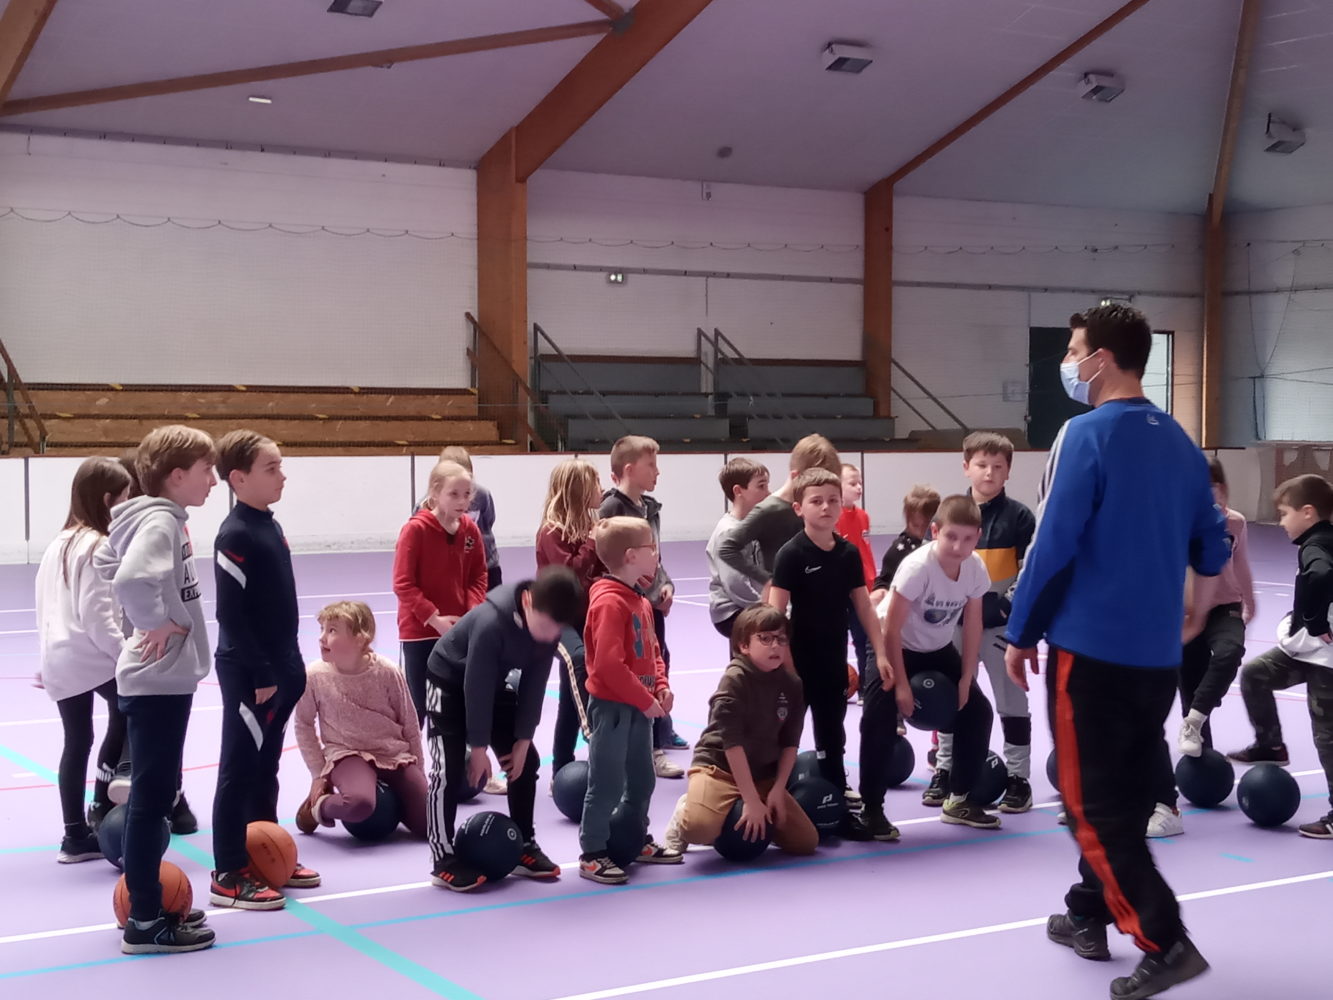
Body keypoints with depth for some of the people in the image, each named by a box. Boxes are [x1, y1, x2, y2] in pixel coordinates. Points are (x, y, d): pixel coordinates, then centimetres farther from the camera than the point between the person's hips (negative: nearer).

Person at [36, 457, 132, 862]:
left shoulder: (59, 543, 16)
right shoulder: (97, 547, -12)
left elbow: (46, 605, 21)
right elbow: (97, 616, -18)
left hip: (57, 659, 8)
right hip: (89, 655, -8)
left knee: (76, 741, 11)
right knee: (128, 715, 8)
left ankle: (76, 835, 14)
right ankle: (103, 809, 6)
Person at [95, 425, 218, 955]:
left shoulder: (159, 517, 9)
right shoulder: (162, 520, -19)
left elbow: (107, 561, 24)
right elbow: (129, 579, -37)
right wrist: (160, 622, -20)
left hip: (167, 677, 10)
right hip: (158, 680, -10)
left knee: (155, 794, 16)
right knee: (151, 797, -3)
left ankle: (147, 903, 26)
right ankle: (145, 922, 5)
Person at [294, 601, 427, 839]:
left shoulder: (388, 672, -12)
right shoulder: (315, 676, -11)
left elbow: (410, 724, 1)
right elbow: (304, 725, 3)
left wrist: (418, 772, 8)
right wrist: (318, 774, 2)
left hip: (396, 754, 2)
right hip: (347, 755, -2)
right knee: (359, 804, -37)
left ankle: (390, 798, 24)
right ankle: (321, 805, -2)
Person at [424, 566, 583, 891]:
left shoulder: (549, 627, -19)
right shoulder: (491, 623, -39)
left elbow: (534, 684, -10)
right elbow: (476, 687, -31)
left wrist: (523, 740, -9)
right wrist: (479, 747, -23)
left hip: (494, 684, 7)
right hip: (450, 683, -7)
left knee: (526, 761, 5)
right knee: (449, 769, -14)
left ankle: (524, 847, 16)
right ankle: (444, 860, -6)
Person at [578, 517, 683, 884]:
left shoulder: (641, 601, 11)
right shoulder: (609, 602, -20)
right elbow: (609, 665, -25)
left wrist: (661, 686, 3)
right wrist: (646, 701, -20)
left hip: (639, 706, 9)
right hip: (612, 706, -9)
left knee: (642, 779, 19)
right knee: (607, 782, -3)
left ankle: (638, 841, 33)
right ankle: (592, 854, 5)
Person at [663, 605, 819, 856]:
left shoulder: (791, 686, 0)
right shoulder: (735, 680, -17)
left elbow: (790, 743, 4)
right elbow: (732, 743, -20)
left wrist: (777, 789, -8)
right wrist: (751, 800, -21)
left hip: (762, 774, 6)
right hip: (719, 767, -6)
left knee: (806, 842, -1)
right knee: (701, 828, -34)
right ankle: (686, 812, 3)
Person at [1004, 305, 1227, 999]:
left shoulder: (1086, 435, -13)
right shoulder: (1178, 441, 7)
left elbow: (1052, 544, -15)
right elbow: (1210, 554, 10)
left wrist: (1021, 635, -5)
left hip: (1091, 649, -7)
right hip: (1158, 654, 7)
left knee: (1093, 805, 0)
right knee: (1125, 793, 17)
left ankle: (1164, 942, -6)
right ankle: (1088, 916, 28)